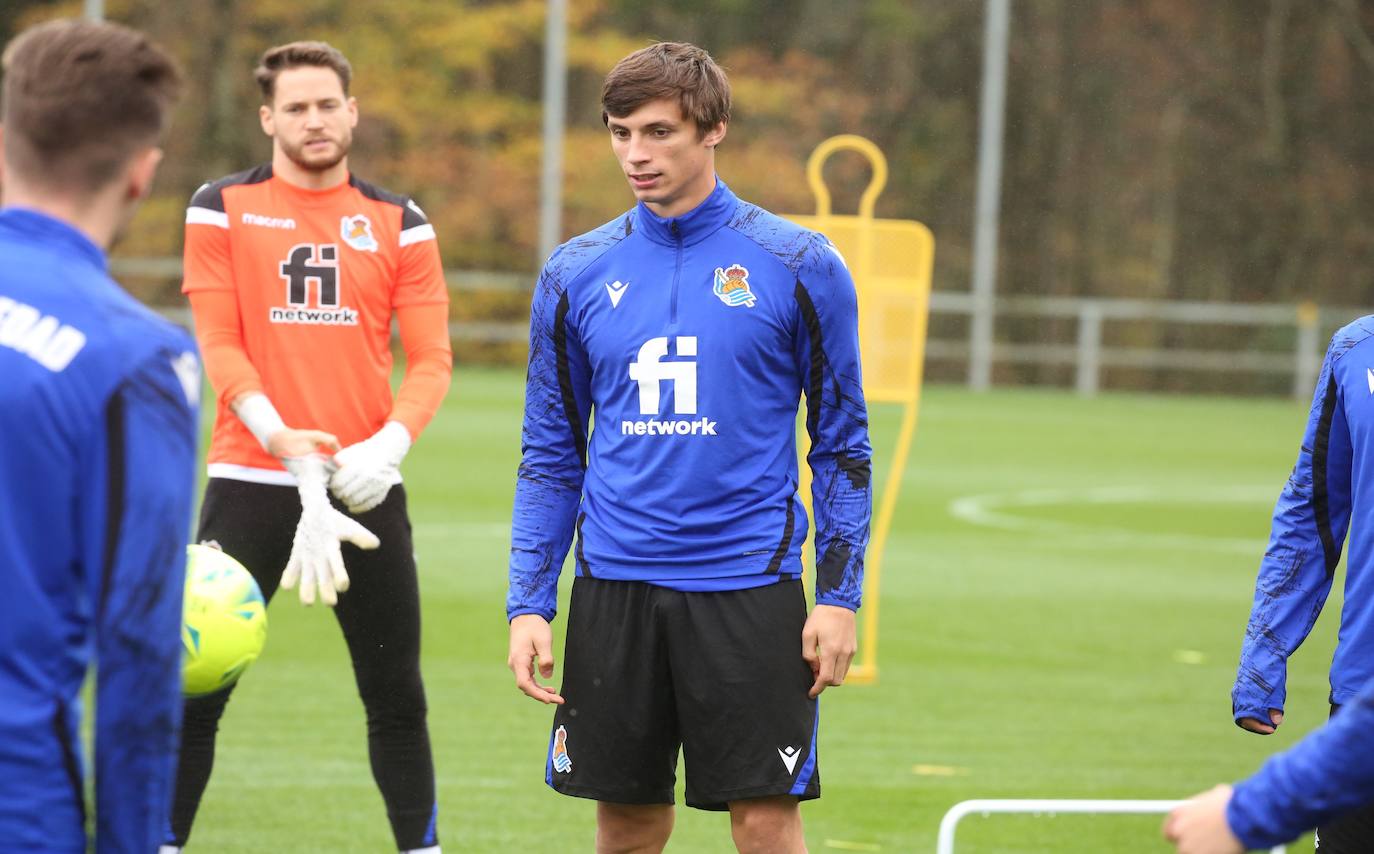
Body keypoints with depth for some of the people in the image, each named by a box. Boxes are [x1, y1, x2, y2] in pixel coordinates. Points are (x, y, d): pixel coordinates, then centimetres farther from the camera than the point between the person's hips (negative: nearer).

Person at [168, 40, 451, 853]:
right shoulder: (223, 208, 3)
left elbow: (431, 358, 3)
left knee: (397, 695, 7)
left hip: (367, 487, 2)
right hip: (250, 481, -2)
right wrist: (281, 439, -17)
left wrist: (390, 443, -15)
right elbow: (219, 343, -3)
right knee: (198, 687, -3)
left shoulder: (399, 223, 7)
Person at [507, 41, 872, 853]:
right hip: (614, 590, 3)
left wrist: (839, 595, -3)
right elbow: (551, 456, 12)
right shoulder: (575, 274, 7)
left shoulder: (799, 266, -1)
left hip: (749, 589, -3)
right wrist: (529, 604, 5)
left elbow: (843, 443, 3)